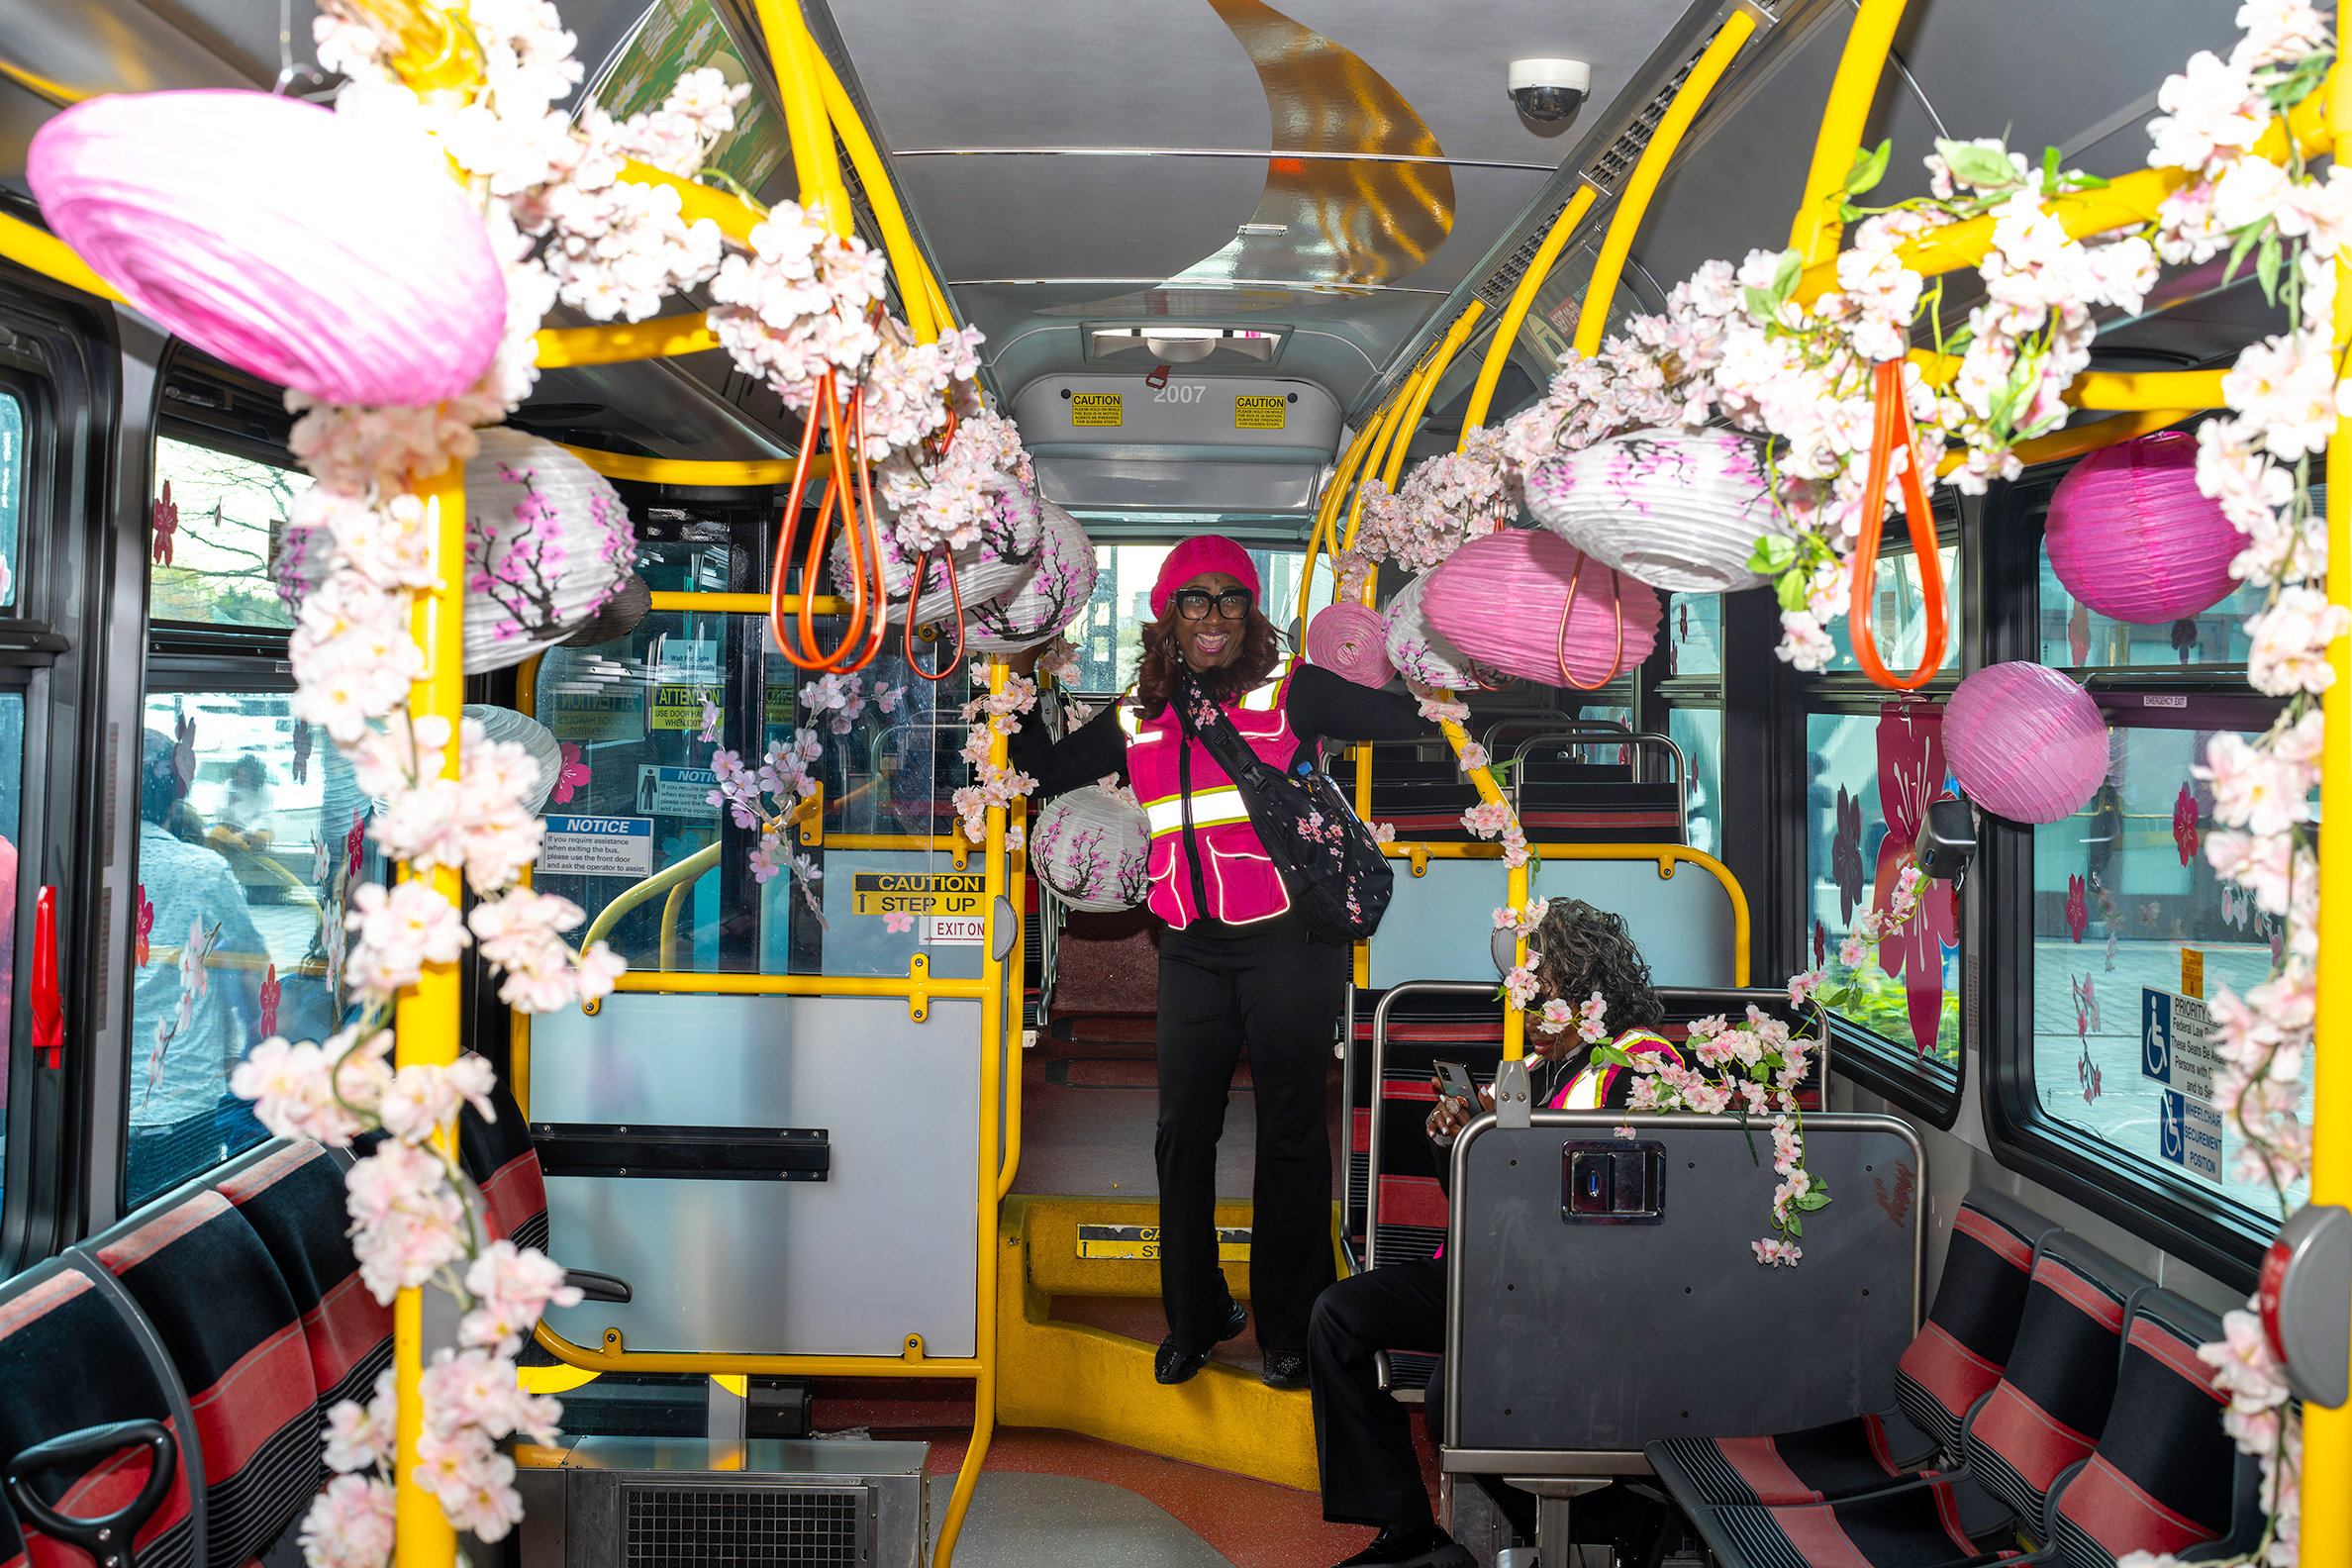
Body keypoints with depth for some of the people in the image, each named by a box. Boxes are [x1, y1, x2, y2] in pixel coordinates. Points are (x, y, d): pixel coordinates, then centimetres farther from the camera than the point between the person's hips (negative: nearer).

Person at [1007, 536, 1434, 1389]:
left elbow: (1409, 720, -7)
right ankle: (1194, 1317, 25)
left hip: (1290, 940, -4)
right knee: (1182, 1132, 8)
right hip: (1192, 949, 4)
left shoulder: (1290, 694, -2)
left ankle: (1289, 1326, 19)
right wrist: (1022, 685, 15)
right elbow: (1046, 771, 23)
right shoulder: (1138, 719, 11)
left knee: (1290, 1132, 5)